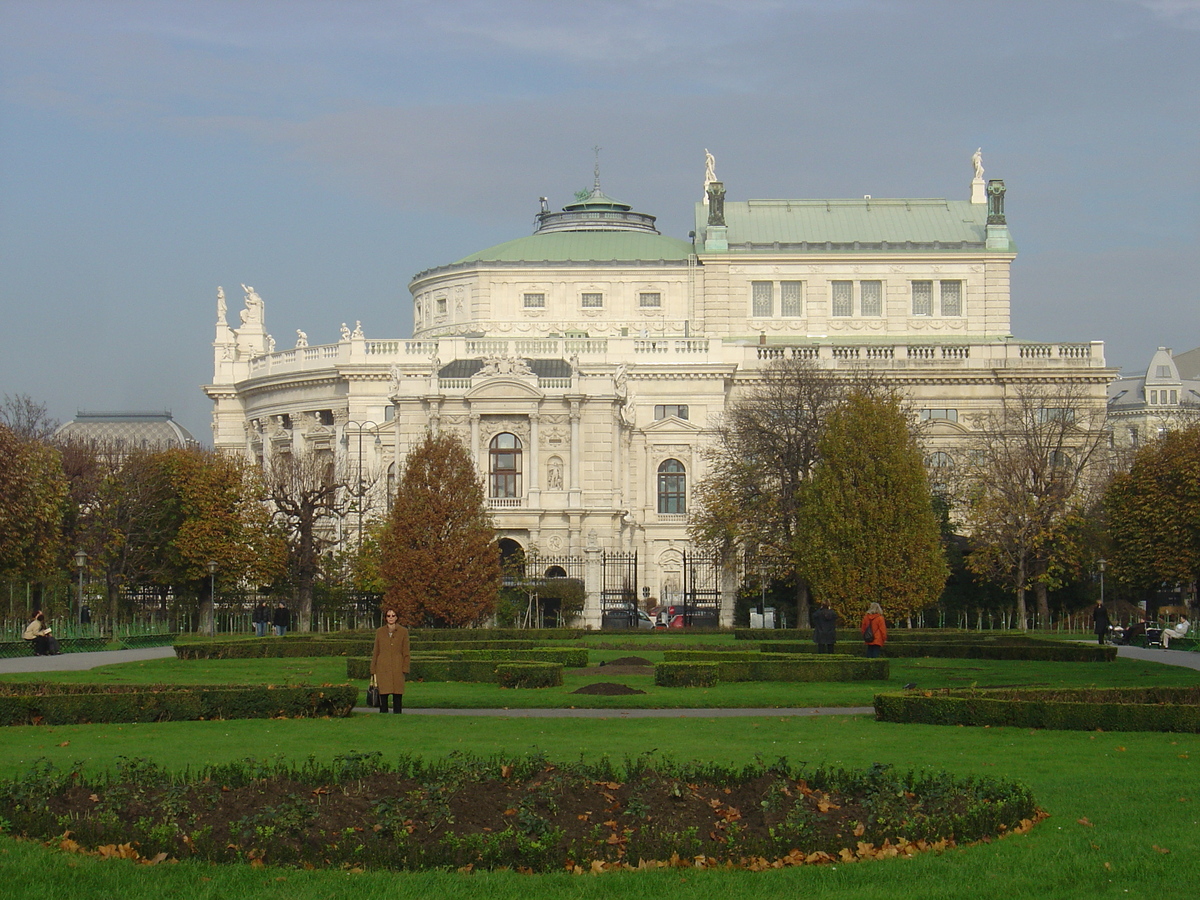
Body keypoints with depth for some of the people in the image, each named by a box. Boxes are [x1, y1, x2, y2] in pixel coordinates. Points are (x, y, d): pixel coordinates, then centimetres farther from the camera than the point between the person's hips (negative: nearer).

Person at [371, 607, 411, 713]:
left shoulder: (403, 631, 5)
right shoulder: (380, 632, 9)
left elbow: (406, 652, 5)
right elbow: (375, 652, 11)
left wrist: (405, 669, -3)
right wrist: (373, 670, 6)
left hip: (397, 669, -1)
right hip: (383, 668, 1)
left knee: (398, 695, -2)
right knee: (383, 695, -2)